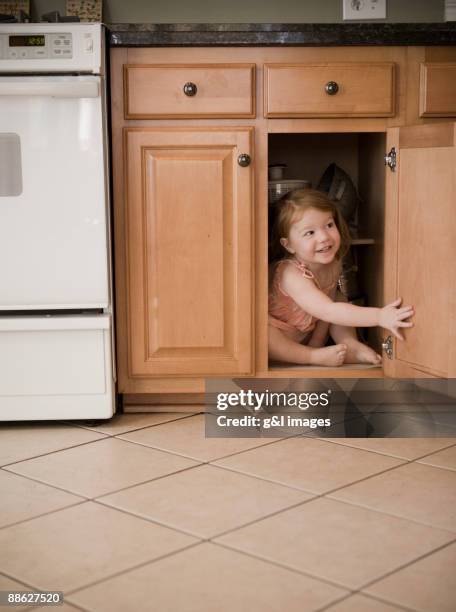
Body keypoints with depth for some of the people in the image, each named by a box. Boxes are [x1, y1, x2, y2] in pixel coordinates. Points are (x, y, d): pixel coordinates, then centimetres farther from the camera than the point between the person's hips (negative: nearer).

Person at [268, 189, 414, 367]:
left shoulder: (332, 265, -11)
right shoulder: (291, 274, -35)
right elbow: (327, 311, -45)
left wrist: (318, 342, -13)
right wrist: (379, 316, -52)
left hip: (305, 335, 7)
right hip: (275, 340, -7)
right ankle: (314, 356, -25)